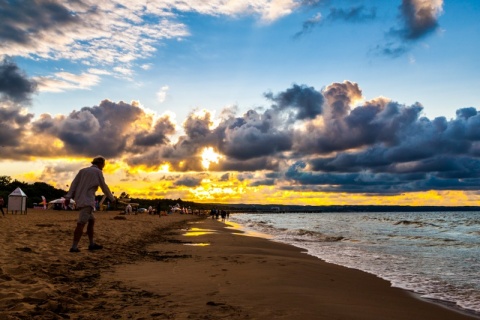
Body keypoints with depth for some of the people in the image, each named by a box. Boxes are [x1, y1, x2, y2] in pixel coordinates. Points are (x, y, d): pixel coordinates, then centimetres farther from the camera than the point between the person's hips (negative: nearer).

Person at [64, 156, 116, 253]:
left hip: (80, 200, 8)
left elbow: (74, 184, 7)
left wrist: (68, 197, 1)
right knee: (81, 224, -11)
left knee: (91, 220, 15)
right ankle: (74, 247, -16)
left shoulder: (82, 170, 17)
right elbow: (104, 187, 0)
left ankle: (92, 244, 17)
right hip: (87, 200, -8)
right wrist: (112, 198, 13)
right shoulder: (98, 172, -2)